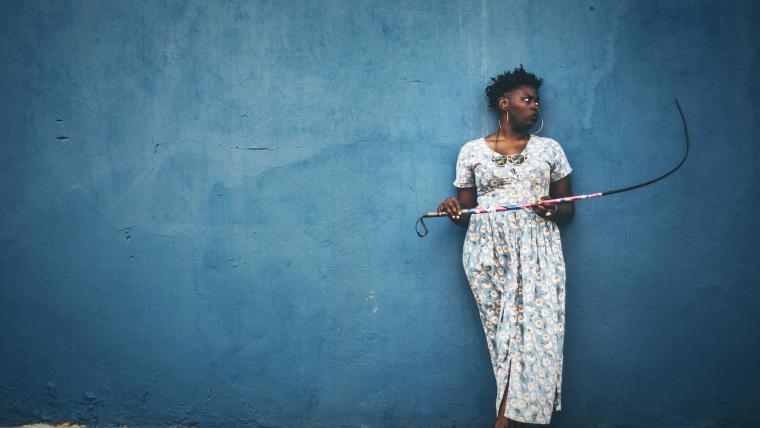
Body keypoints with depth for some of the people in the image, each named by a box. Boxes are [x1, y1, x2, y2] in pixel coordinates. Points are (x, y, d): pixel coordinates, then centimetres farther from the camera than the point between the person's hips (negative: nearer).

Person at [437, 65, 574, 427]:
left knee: (536, 327, -12)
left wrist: (553, 210, -9)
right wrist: (452, 210, -10)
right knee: (507, 331, -7)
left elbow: (568, 211, 13)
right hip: (489, 253, -1)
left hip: (537, 252, 1)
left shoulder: (549, 149, 14)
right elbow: (465, 214, 12)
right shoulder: (472, 152, 10)